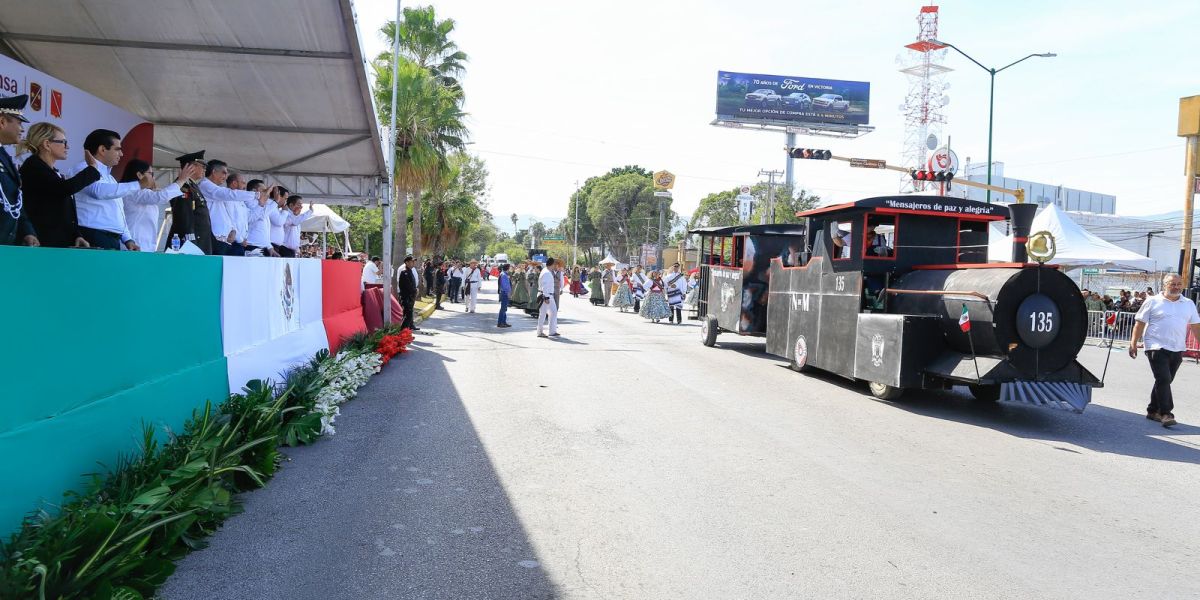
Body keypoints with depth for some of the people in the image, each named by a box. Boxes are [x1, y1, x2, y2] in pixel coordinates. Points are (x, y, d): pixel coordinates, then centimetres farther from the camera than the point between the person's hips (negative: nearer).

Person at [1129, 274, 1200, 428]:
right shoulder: (1152, 302, 1)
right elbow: (1140, 323, 0)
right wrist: (1133, 343, -6)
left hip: (1177, 350, 5)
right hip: (1157, 348, -5)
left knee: (1165, 381, 11)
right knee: (1163, 380, -12)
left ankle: (1153, 411, 21)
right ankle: (1165, 414, -12)